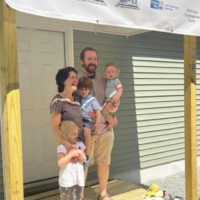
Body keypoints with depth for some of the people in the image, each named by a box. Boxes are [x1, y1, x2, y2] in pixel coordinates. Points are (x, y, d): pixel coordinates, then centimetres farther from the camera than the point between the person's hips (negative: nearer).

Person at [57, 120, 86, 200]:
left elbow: (84, 159, 17)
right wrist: (71, 154, -25)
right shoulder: (62, 147, -14)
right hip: (67, 180, -5)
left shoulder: (80, 145, 4)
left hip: (79, 179, 5)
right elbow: (60, 163, -24)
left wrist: (83, 158, -7)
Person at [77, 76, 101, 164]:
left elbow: (98, 111, 4)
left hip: (86, 121, -3)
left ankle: (87, 154, -12)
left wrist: (97, 123, -5)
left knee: (87, 133, -30)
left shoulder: (92, 99, 8)